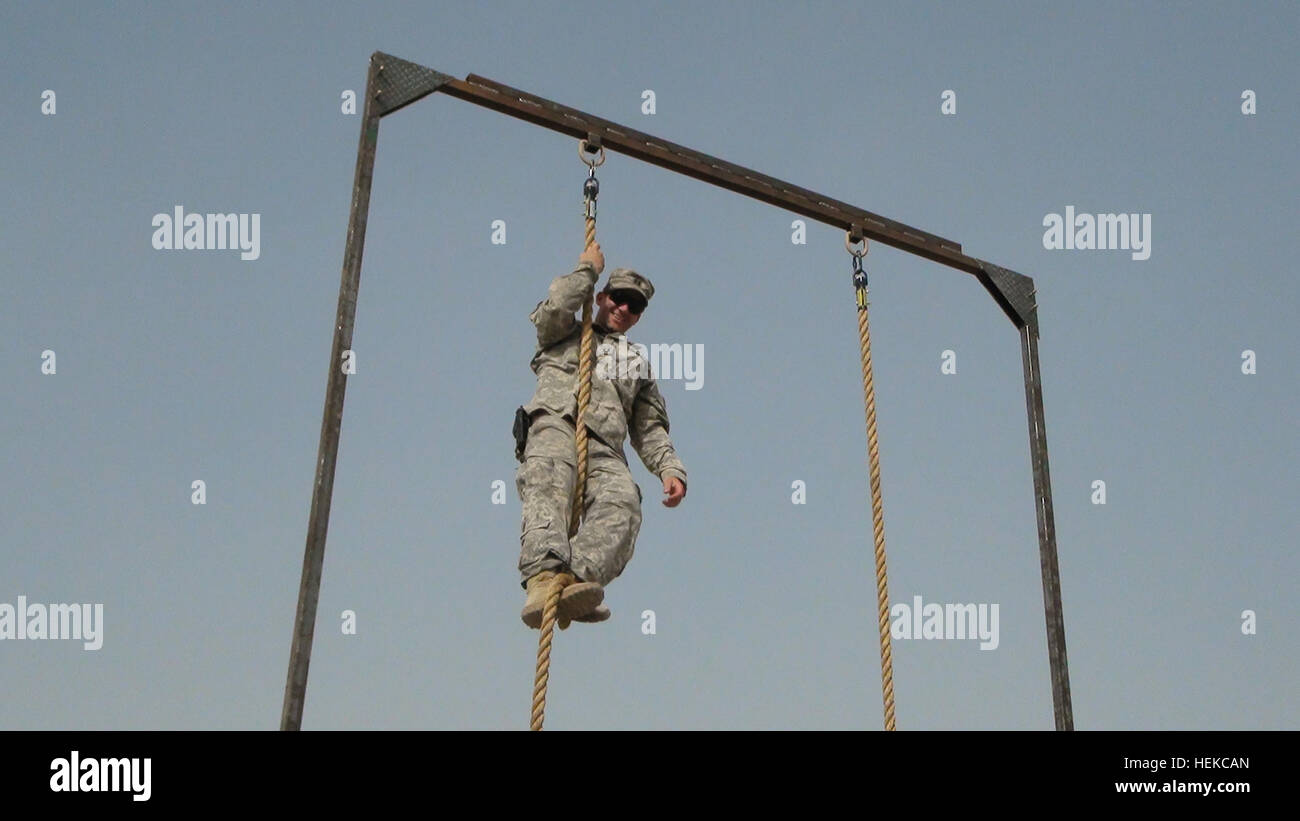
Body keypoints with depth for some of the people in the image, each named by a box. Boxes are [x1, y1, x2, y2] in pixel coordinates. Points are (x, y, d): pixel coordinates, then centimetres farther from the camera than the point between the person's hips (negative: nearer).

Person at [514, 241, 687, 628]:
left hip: (605, 448, 3)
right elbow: (556, 307, 5)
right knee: (550, 483, -38)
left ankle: (581, 579, -54)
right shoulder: (564, 335, 30)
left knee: (623, 499, -33)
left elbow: (650, 428, 28)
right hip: (554, 425, -3)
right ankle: (543, 575, -59)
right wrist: (587, 269, 21)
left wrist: (670, 468, 9)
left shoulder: (637, 365, 38)